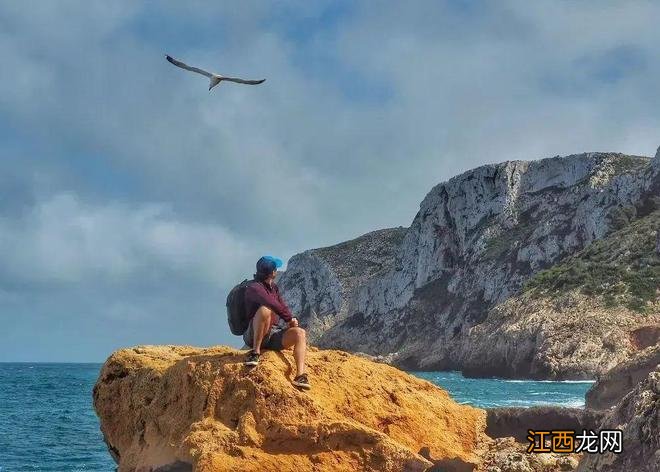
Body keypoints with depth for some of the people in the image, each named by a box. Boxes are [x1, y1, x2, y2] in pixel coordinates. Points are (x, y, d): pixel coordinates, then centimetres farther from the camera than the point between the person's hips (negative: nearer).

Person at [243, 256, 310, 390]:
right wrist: (290, 319, -16)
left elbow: (283, 306, 19)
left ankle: (300, 376, -29)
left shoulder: (273, 287, 19)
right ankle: (255, 352, -28)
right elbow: (272, 304, -24)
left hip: (273, 335, 8)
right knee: (265, 309, -34)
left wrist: (291, 319, -2)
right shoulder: (254, 287, -9)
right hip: (254, 336, -8)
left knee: (300, 333, -14)